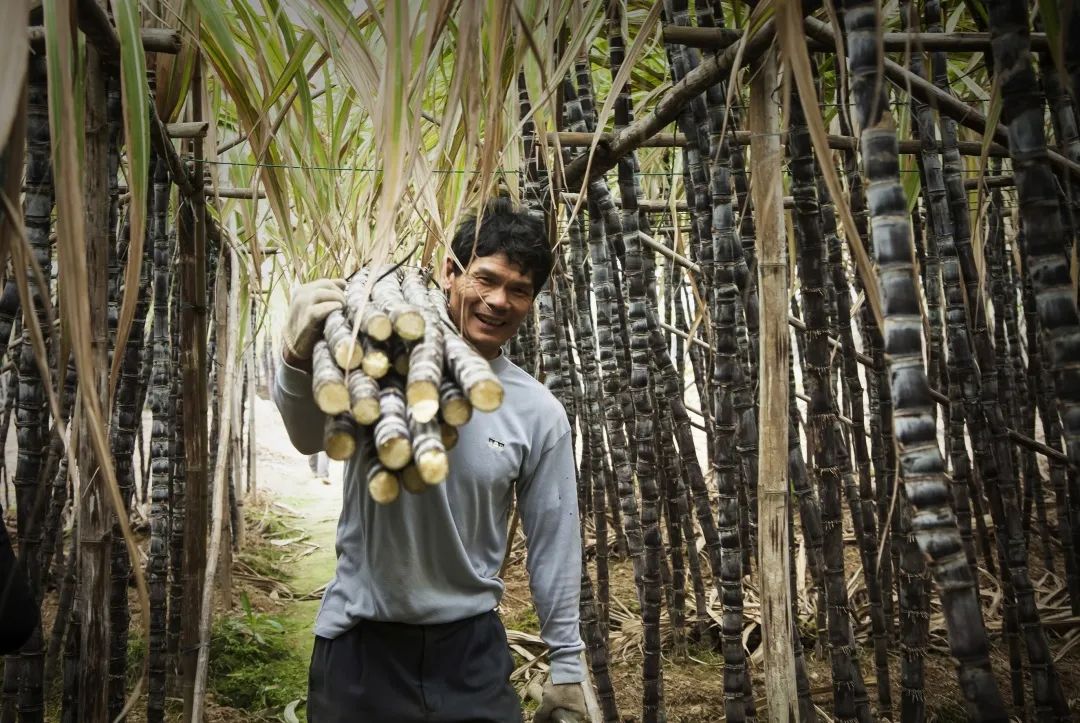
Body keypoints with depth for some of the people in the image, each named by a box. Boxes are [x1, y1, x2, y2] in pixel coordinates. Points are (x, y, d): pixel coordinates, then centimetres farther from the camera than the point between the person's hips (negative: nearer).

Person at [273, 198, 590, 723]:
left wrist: (567, 667, 5)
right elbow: (311, 437, -26)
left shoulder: (539, 414, -4)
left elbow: (554, 542, 2)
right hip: (359, 642, -1)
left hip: (470, 646, 1)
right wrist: (301, 359, -47)